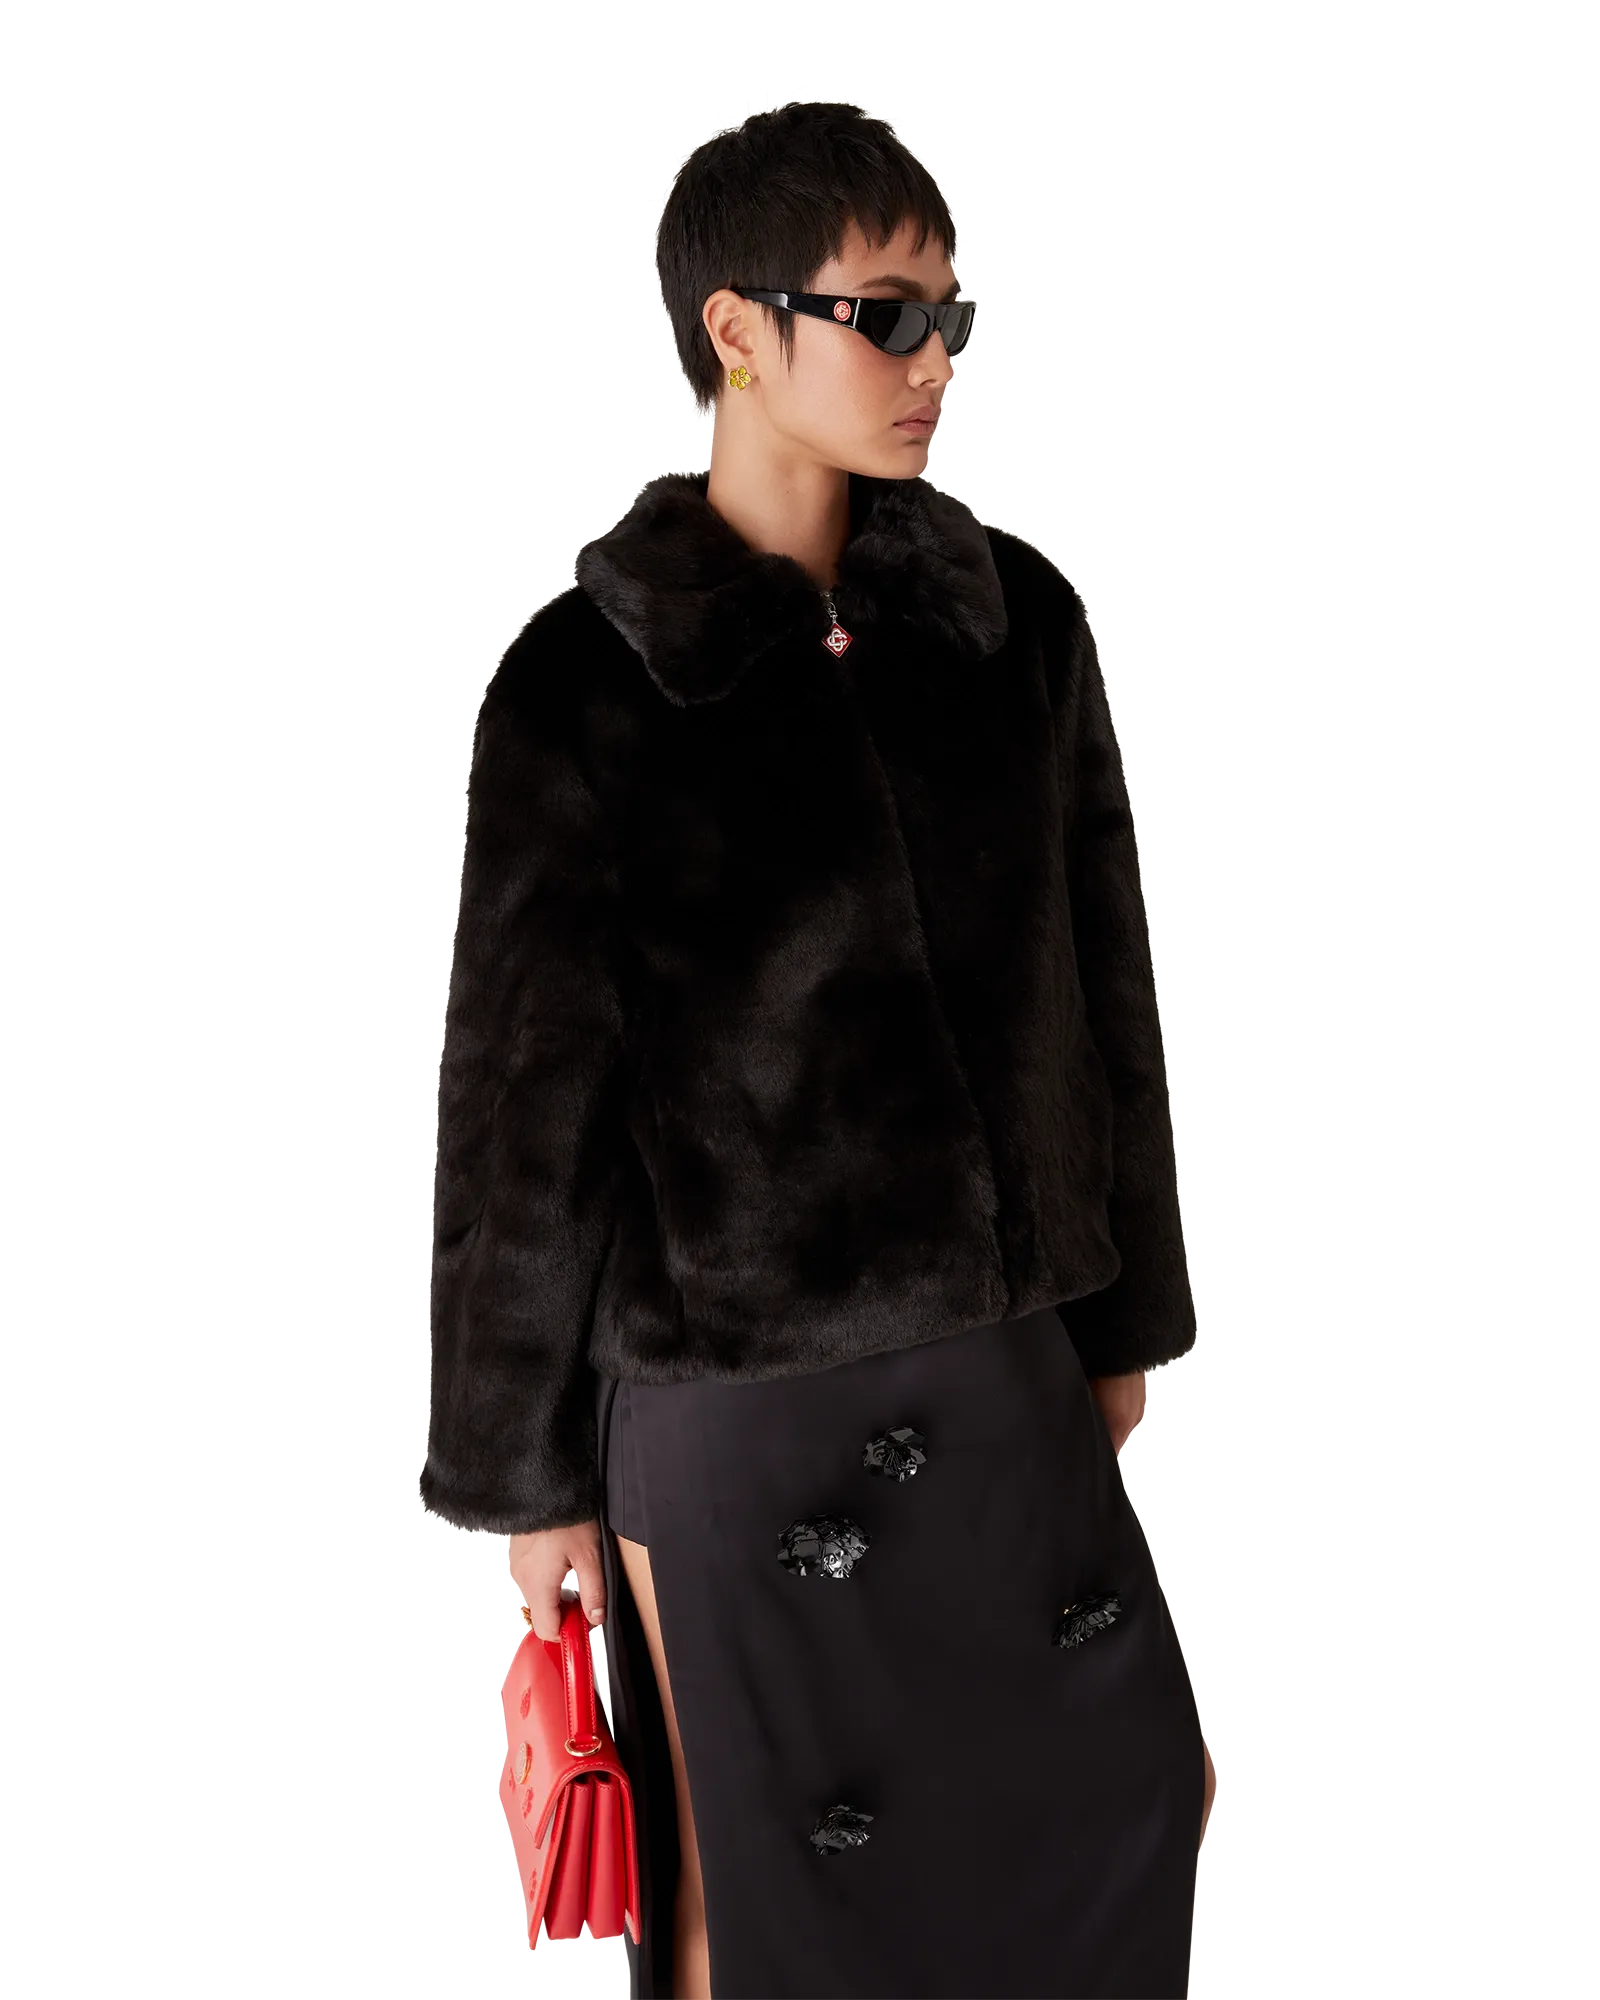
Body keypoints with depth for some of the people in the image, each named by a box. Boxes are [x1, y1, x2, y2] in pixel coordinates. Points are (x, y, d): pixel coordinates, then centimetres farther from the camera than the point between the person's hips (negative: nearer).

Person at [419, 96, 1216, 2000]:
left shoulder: (1018, 620, 0)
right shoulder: (586, 687, -13)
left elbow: (1101, 985, 8)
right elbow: (524, 1111, -8)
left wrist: (1123, 1313, 13)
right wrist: (528, 1473, -3)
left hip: (1003, 1370, 5)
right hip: (737, 1397, -4)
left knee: (1139, 1787, 16)